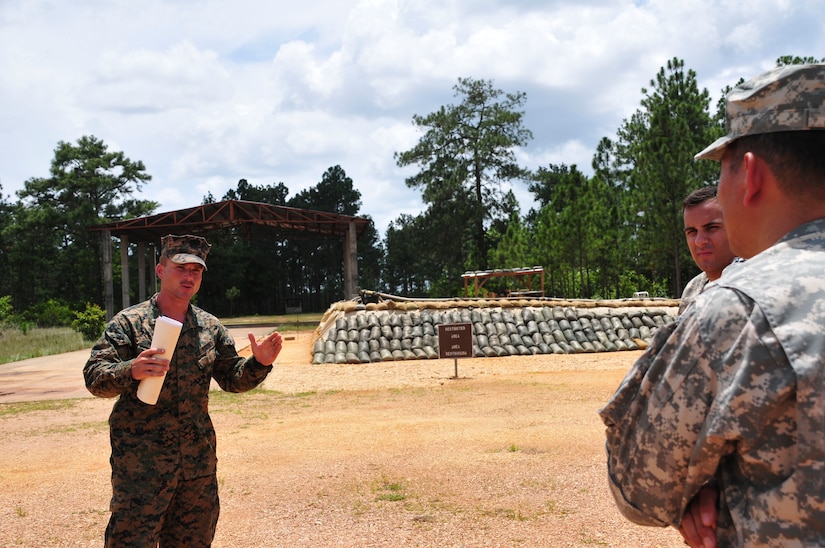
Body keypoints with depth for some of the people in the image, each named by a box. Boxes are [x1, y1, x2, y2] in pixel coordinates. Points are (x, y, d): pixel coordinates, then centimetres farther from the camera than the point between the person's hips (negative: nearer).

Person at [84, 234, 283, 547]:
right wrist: (131, 371, -31)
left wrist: (259, 363, -9)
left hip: (199, 459, 5)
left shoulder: (210, 327, 9)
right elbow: (94, 376, -11)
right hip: (141, 459, -4)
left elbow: (232, 378, 12)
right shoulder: (129, 322, -5)